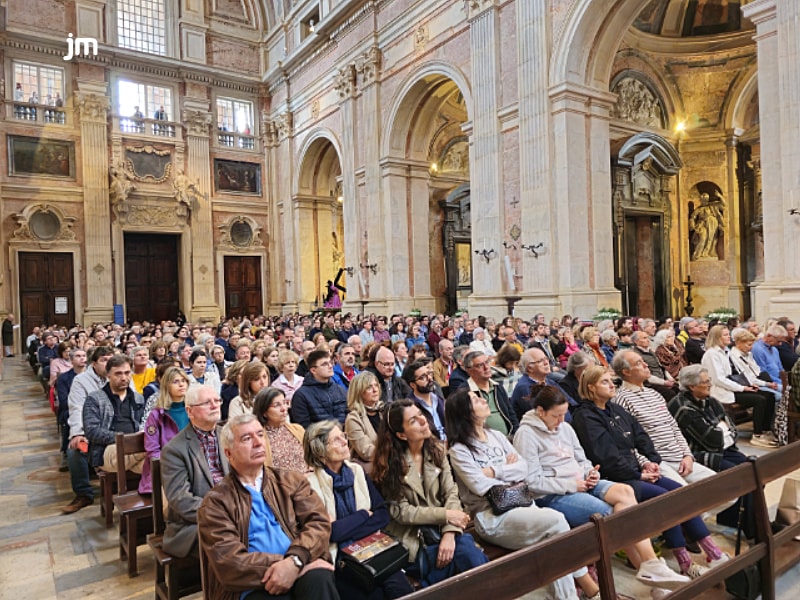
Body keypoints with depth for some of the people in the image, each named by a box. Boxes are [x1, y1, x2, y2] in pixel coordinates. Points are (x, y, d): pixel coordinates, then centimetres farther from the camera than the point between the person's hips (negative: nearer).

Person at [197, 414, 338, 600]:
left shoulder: (291, 481, 14)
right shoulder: (215, 502, 4)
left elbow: (319, 521, 2)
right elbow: (228, 561, -8)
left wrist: (295, 561, -19)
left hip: (299, 567, 3)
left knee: (320, 579, -30)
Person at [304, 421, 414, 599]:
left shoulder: (357, 471, 10)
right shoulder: (310, 483, -7)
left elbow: (383, 515, 4)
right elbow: (327, 531, -15)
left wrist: (344, 527, -10)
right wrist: (364, 515, -3)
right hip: (337, 557, -4)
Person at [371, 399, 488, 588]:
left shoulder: (436, 450, 3)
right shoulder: (390, 462, -10)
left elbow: (451, 493, -3)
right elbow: (401, 512, -11)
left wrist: (449, 533, -19)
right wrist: (446, 514, -15)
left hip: (440, 528, 4)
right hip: (412, 537, -4)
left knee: (478, 563, -22)